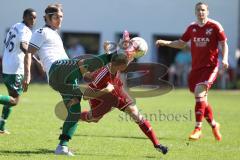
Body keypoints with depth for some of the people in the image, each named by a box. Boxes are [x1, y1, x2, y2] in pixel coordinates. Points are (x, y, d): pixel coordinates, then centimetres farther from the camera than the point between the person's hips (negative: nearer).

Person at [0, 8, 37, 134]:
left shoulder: (14, 27, 15)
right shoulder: (25, 30, -12)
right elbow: (23, 46, -29)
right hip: (16, 69, -9)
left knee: (12, 97, 19)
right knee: (14, 100, -6)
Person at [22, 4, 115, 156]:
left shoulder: (55, 35, 35)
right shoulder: (42, 32, 8)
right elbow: (29, 53, -3)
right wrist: (27, 74, -16)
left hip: (65, 80, 9)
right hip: (57, 69, -9)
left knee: (74, 112, 2)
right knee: (86, 63, -31)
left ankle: (62, 146, 3)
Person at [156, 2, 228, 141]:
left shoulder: (215, 26, -4)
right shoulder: (192, 28, 9)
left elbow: (224, 44, -1)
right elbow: (181, 44, 19)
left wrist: (225, 59, -17)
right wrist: (165, 43, 5)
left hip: (210, 67, -5)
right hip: (196, 67, 5)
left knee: (199, 93, -22)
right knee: (201, 100, 9)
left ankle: (198, 129, -19)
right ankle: (214, 125, 30)